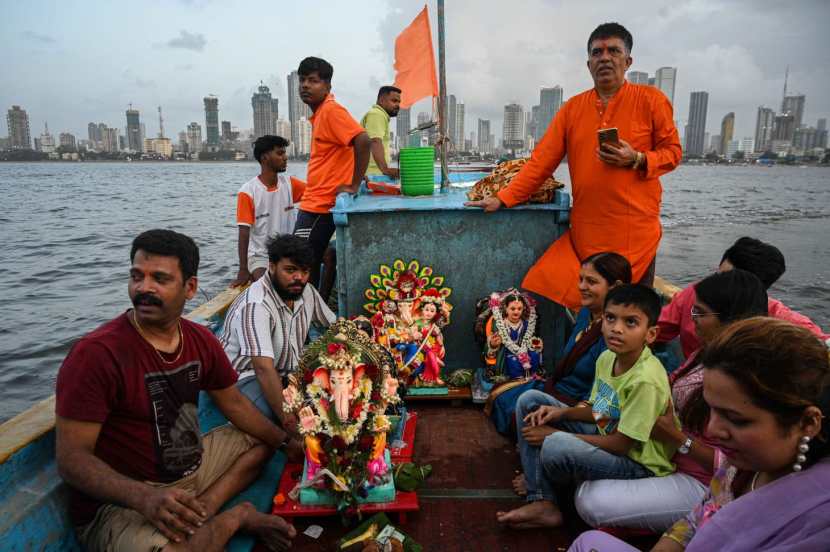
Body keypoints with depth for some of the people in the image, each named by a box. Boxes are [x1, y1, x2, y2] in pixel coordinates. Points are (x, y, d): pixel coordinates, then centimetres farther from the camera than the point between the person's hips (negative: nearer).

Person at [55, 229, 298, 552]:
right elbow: (72, 458, -21)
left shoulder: (200, 340, -1)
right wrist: (144, 497, -36)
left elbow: (234, 404, 11)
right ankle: (236, 516, -3)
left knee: (262, 440, 16)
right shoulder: (96, 353, -21)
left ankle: (202, 513, -7)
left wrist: (287, 440, 2)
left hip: (191, 467, 8)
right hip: (120, 499, -7)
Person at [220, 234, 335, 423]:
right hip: (247, 377, -6)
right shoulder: (255, 305, -27)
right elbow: (264, 369, -34)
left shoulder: (306, 291, -2)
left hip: (289, 371, 7)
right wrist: (287, 419, -37)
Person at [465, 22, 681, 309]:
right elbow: (542, 160, 5)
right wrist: (503, 198, -2)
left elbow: (672, 152, 6)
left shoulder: (651, 99, 1)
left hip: (634, 231, -2)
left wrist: (636, 160, -15)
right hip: (585, 231, 3)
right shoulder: (572, 107, 9)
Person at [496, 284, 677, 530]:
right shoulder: (607, 357, -3)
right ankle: (542, 502, -6)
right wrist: (562, 412, -9)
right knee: (530, 400, 0)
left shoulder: (646, 380, -28)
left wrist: (556, 435, -18)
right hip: (606, 437, 9)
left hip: (638, 462, -8)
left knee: (556, 447, -36)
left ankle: (537, 481, 4)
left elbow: (620, 444, -23)